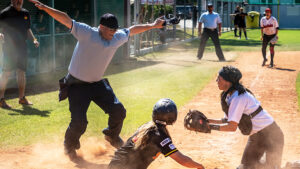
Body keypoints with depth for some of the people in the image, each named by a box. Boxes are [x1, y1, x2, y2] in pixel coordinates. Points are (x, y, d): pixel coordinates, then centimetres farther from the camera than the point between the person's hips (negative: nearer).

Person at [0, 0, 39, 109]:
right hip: (9, 47, -6)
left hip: (22, 47, 6)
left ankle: (22, 98, 18)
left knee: (22, 72, 9)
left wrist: (34, 40, 9)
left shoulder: (25, 13, 12)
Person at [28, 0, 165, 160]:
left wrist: (152, 26, 25)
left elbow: (132, 30, 16)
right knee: (79, 122, -11)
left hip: (97, 83, 6)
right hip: (77, 85, -6)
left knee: (118, 111, 1)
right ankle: (70, 145, 23)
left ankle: (112, 136, 33)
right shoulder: (87, 33, -21)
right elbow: (66, 20, -30)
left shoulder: (117, 38, -2)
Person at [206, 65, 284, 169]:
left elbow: (232, 127, -29)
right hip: (255, 136, 10)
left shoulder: (238, 98, -25)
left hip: (268, 134, -10)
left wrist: (211, 126, -25)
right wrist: (209, 121, 2)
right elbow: (227, 120, 12)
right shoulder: (228, 96, 5)